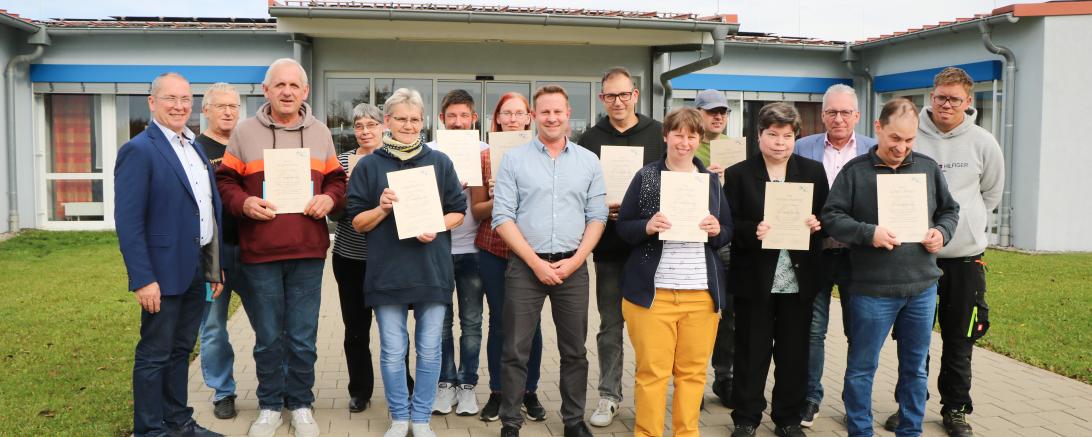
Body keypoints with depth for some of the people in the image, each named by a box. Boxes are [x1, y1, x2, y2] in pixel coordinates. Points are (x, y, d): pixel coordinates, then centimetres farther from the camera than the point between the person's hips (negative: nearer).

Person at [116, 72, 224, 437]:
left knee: (181, 350, 17)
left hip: (198, 270, 8)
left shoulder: (195, 148, 12)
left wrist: (215, 267, 13)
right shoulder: (139, 150, -12)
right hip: (164, 273, -7)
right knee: (154, 355, 4)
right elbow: (128, 223, -16)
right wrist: (143, 280, -21)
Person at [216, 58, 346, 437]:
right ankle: (270, 405, 25)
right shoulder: (244, 132, 3)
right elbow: (225, 183, 5)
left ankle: (300, 404, 25)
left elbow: (336, 180, 14)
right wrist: (244, 203, -15)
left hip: (308, 253, 1)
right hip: (259, 253, -1)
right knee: (268, 337, 9)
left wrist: (329, 199, -7)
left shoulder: (320, 133, 9)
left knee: (303, 337, 8)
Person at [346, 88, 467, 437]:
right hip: (388, 272, -1)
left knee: (429, 350, 7)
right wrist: (383, 209, -15)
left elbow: (458, 212, 8)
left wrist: (436, 227, -12)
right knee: (393, 352, 6)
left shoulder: (440, 162, 6)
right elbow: (358, 222, 3)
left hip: (432, 270, 1)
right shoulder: (368, 165, 3)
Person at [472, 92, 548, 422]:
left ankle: (530, 392, 20)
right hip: (493, 250, 0)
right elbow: (476, 210, 3)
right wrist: (497, 201, -15)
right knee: (499, 322, 6)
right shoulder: (485, 156, 3)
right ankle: (497, 392, 19)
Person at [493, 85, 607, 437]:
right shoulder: (514, 160, 0)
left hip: (573, 267, 2)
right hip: (525, 266, -2)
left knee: (574, 351, 11)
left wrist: (576, 260, -7)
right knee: (516, 351, 3)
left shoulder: (589, 161, 7)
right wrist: (536, 262, -11)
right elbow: (503, 217, -5)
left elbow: (597, 216, 6)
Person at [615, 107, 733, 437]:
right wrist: (647, 227, -17)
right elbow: (623, 227, 2)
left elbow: (729, 233, 15)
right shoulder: (645, 176, 3)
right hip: (652, 290, -3)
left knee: (693, 371, 7)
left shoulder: (712, 180, 13)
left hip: (702, 293, 3)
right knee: (652, 371, 0)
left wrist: (718, 230, -7)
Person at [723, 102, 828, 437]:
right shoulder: (738, 174, -2)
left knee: (794, 353, 11)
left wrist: (817, 224, -12)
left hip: (799, 278, 2)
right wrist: (753, 231, -22)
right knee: (751, 353, 8)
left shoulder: (814, 172, 6)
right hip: (755, 278, -2)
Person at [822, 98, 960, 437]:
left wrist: (942, 232, -3)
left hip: (922, 286, 4)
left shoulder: (928, 167, 8)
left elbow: (949, 210, 17)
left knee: (915, 366, 15)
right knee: (862, 367, 5)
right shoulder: (855, 170, -4)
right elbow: (832, 217, -7)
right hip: (872, 289, -4)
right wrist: (868, 233, -20)